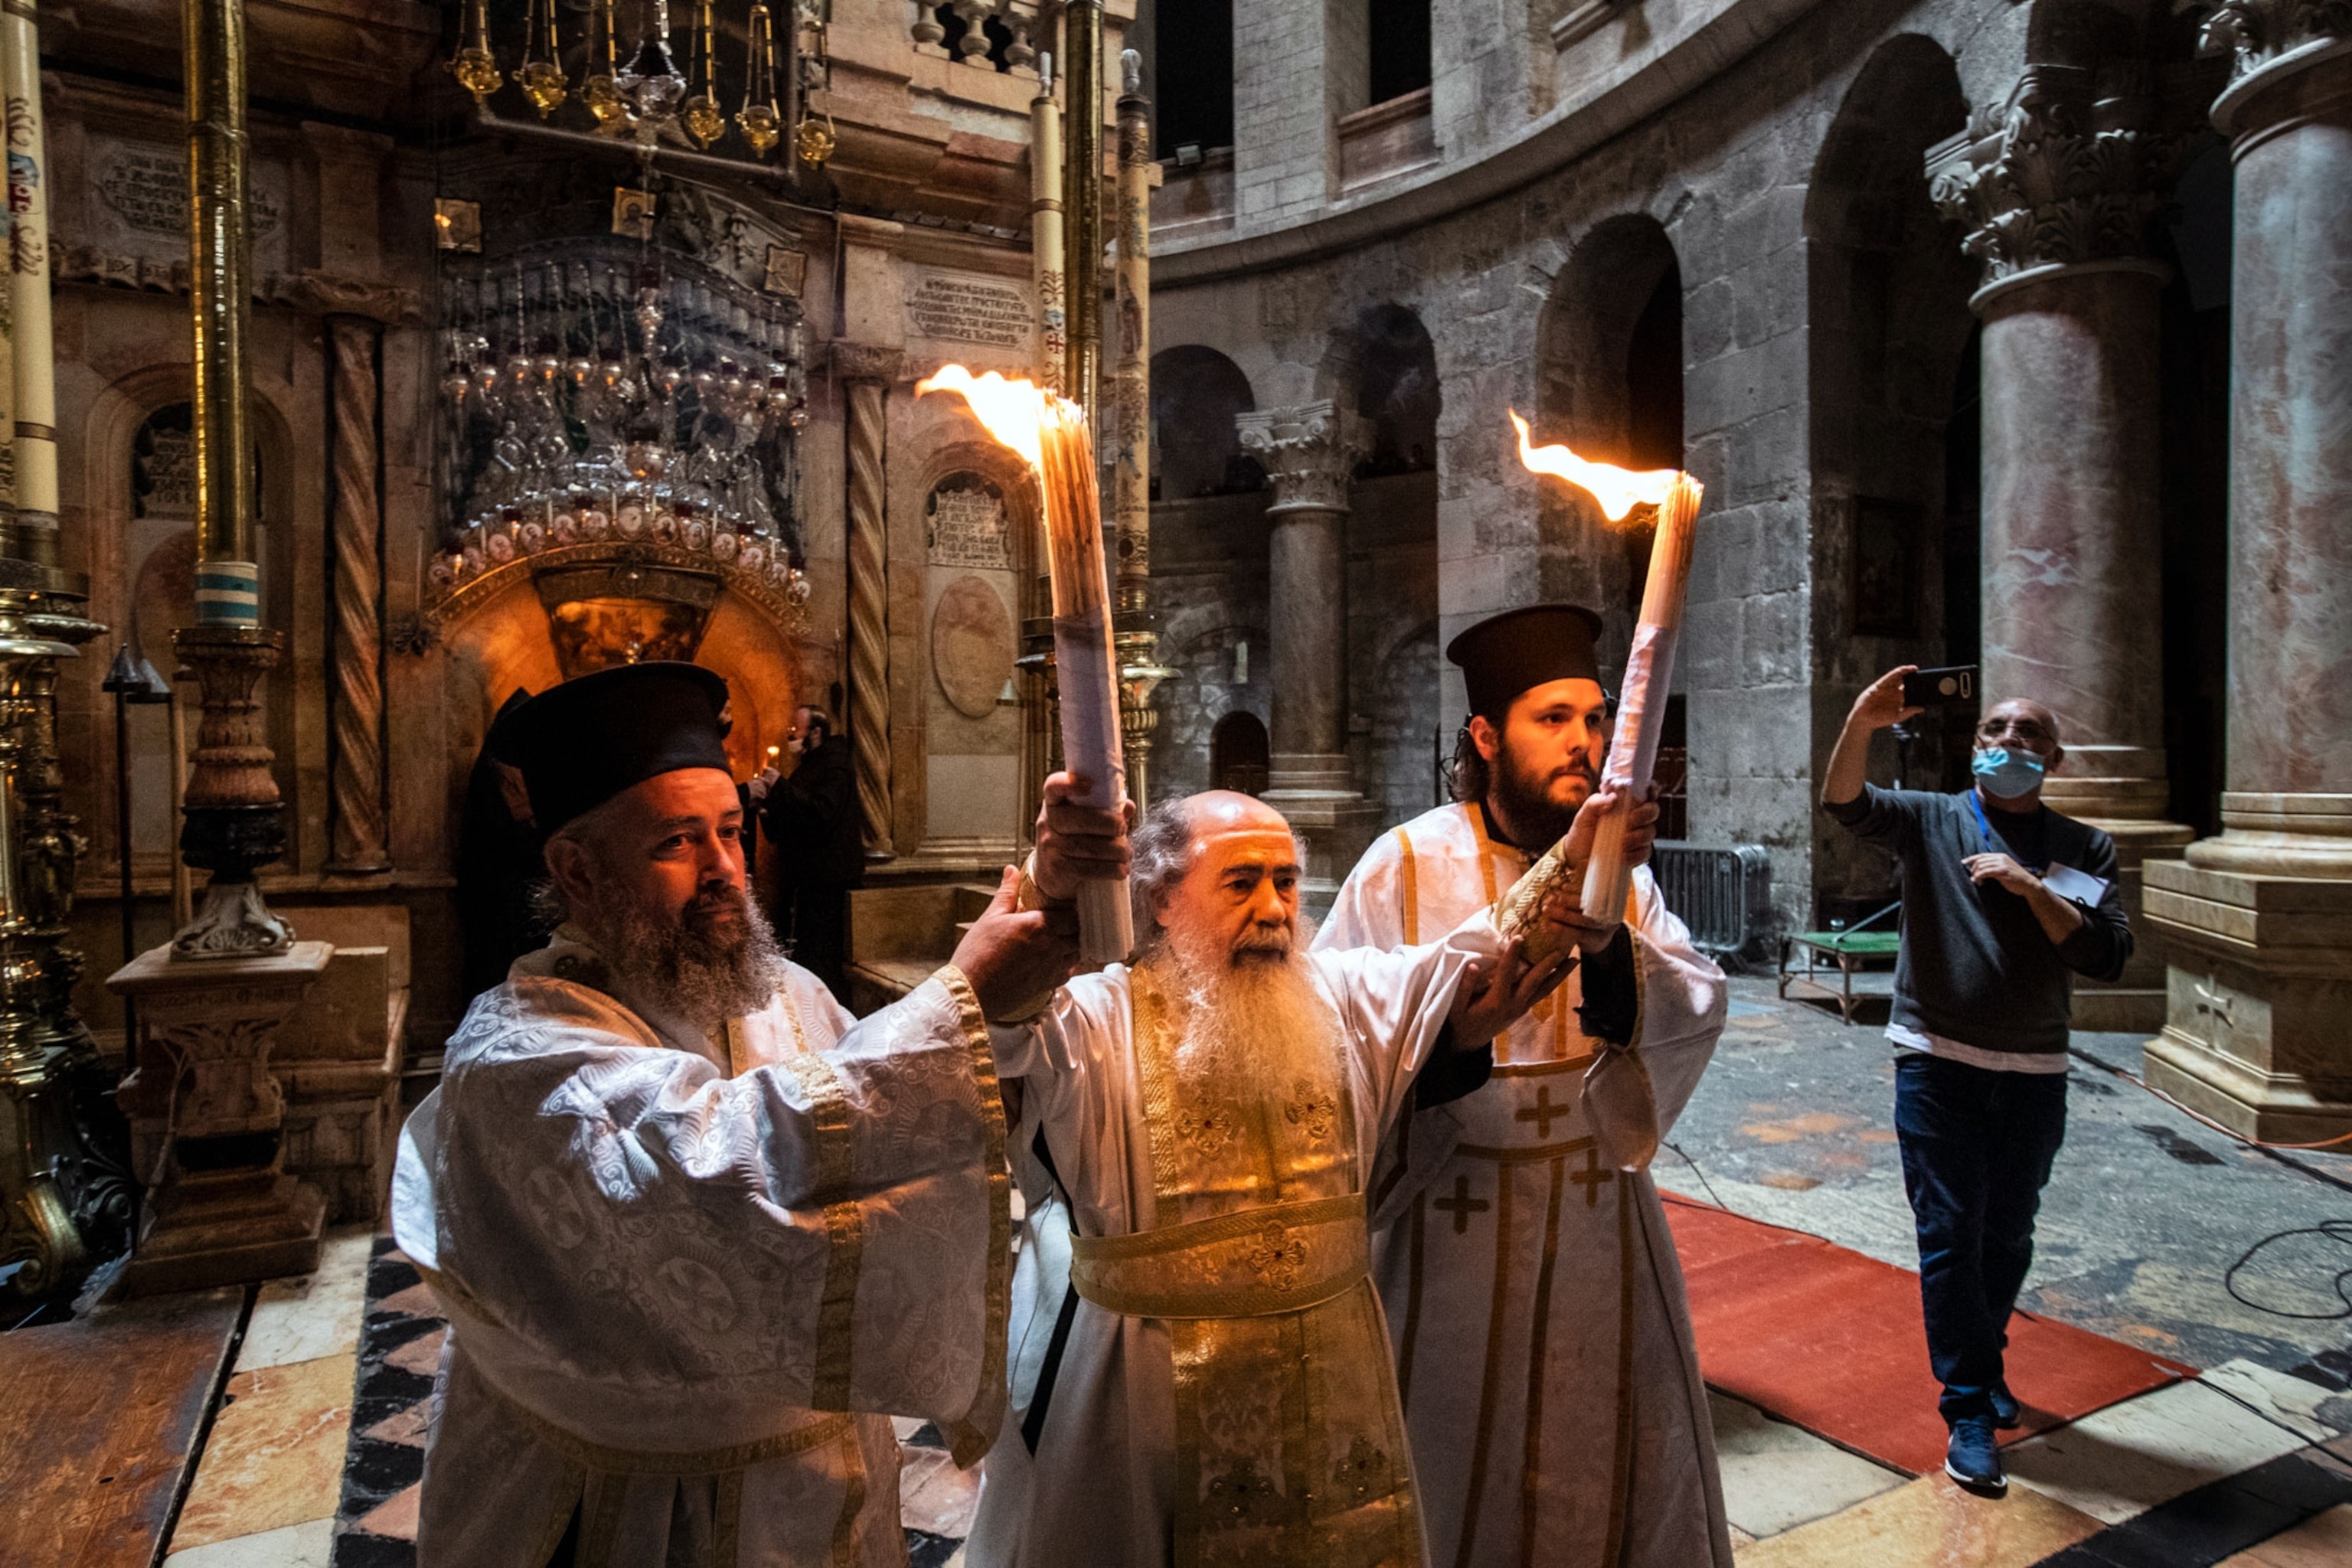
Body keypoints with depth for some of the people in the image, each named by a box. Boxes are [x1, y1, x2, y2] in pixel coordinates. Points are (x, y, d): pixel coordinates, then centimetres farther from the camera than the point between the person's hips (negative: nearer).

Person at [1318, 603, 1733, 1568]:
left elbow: (1696, 1010, -12)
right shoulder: (1410, 866, -12)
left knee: (1617, 1464, 21)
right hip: (1452, 1225, -3)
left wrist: (1606, 905, -29)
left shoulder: (1623, 874, 1)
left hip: (1597, 1217, 4)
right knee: (1460, 1470, 15)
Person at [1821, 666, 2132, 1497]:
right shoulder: (1932, 820, 0)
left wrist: (2031, 886, -20)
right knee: (1950, 1234, -1)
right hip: (1938, 1064, -2)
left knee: (2008, 1235, 17)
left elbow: (2107, 955, -8)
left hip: (2034, 1075, 3)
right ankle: (1970, 1410, 10)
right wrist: (1861, 724, -38)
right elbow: (1844, 803, -20)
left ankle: (1983, 1363, 39)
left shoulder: (2085, 849, 4)